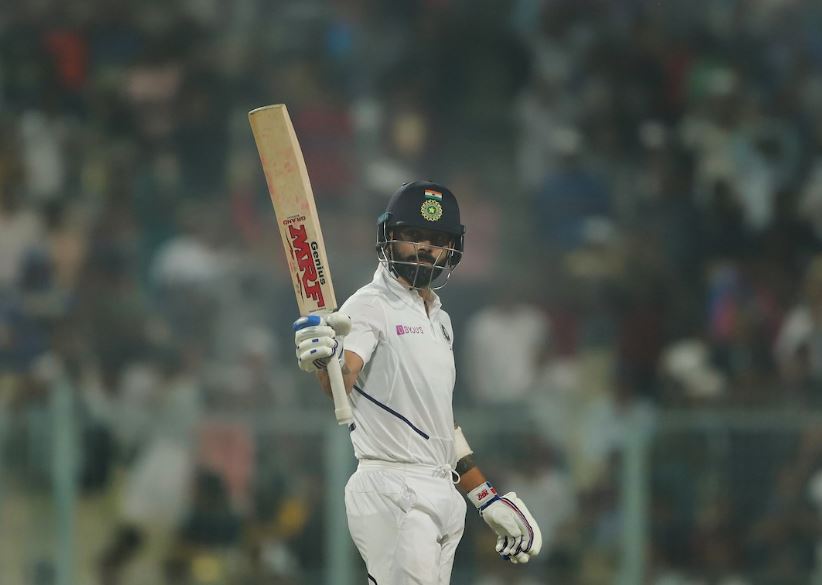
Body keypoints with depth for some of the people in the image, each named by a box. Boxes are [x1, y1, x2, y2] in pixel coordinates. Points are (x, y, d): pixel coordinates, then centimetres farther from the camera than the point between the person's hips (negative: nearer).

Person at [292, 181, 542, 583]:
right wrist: (326, 362, -51)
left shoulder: (439, 319, 20)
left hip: (442, 495, 9)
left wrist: (486, 498, 24)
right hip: (393, 492, -9)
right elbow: (341, 383, -27)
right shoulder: (371, 306, -7)